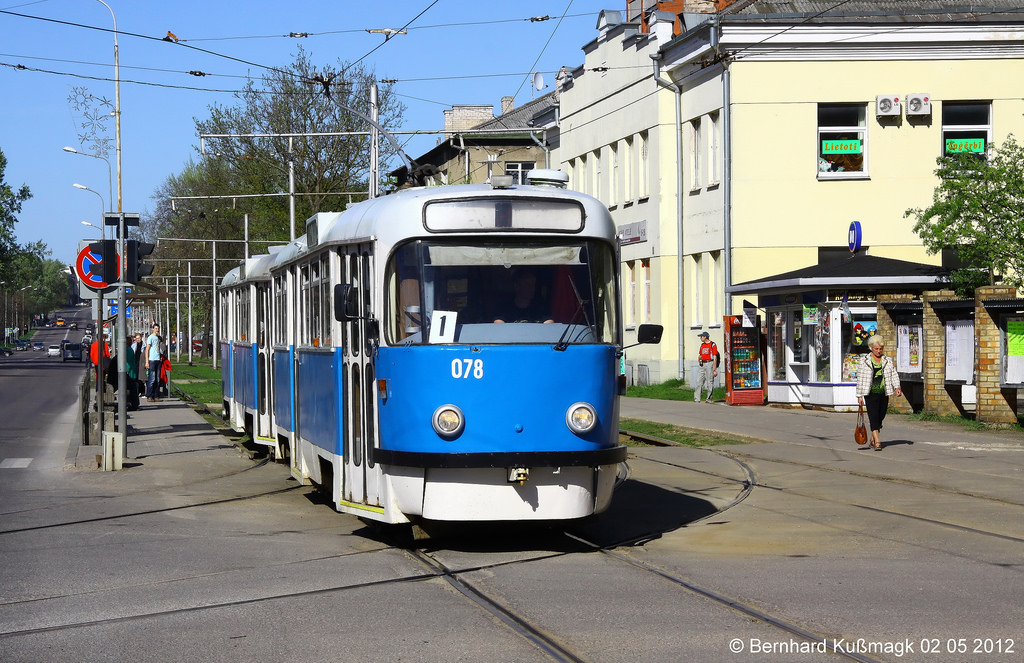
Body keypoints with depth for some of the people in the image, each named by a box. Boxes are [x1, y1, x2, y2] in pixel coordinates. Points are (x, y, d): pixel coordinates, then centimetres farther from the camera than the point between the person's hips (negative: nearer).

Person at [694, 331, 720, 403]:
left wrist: (714, 369, -13)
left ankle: (709, 399, 5)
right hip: (702, 364, 7)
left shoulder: (712, 345, -5)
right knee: (699, 381, -1)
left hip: (709, 363, -7)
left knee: (710, 382, -2)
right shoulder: (702, 345, 17)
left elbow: (715, 357, -8)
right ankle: (697, 399, -2)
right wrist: (699, 358, 0)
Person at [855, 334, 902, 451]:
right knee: (873, 417, -13)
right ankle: (877, 442, -19)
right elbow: (860, 379, 2)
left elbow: (894, 375, 7)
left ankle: (872, 440, 27)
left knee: (880, 417, 9)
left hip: (884, 394, 4)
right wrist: (859, 395, -1)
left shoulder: (888, 361, 11)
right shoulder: (864, 361, 2)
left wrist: (897, 387, -12)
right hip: (871, 394, -4)